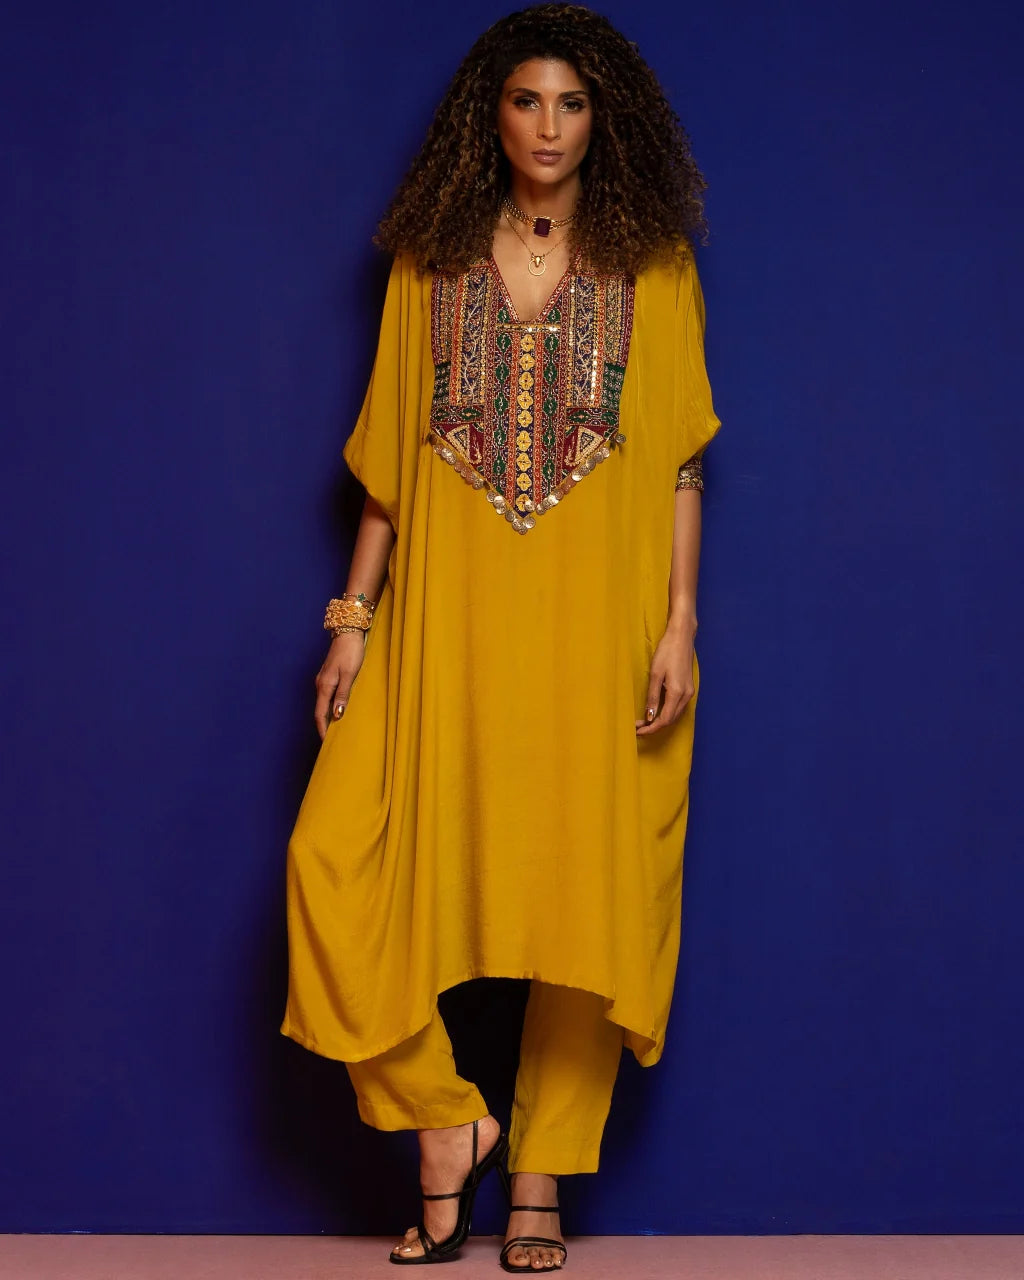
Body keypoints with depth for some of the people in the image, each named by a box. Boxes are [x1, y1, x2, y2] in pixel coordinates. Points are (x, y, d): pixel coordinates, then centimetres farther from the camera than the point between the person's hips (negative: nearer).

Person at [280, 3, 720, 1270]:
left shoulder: (652, 263, 6)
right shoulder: (432, 259, 10)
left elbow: (682, 460, 3)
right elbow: (388, 451, 9)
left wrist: (680, 622, -6)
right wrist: (355, 615, 4)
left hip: (598, 609, -1)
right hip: (450, 608, 2)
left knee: (584, 882, 0)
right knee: (341, 863, -11)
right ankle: (444, 1125, 6)